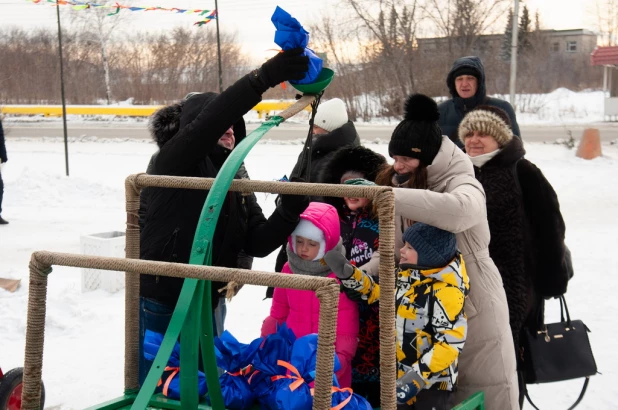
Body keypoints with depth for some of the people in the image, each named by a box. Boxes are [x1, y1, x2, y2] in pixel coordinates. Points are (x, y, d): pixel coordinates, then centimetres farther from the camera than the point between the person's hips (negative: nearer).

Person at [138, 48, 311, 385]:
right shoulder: (174, 161, -11)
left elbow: (257, 242, -1)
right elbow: (210, 119, -29)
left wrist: (288, 212, -19)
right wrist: (264, 76, -38)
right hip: (160, 305, -6)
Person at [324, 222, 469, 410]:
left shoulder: (446, 292, -23)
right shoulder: (407, 275, 3)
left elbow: (450, 343, -27)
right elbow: (379, 294, 20)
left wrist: (416, 379, -30)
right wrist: (349, 274, 6)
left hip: (431, 381, -8)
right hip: (401, 375, 8)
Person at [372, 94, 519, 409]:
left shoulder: (462, 184, -16)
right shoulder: (405, 188, 5)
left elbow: (457, 211, -42)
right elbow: (392, 250, 5)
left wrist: (392, 196, -40)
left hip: (473, 308, -6)